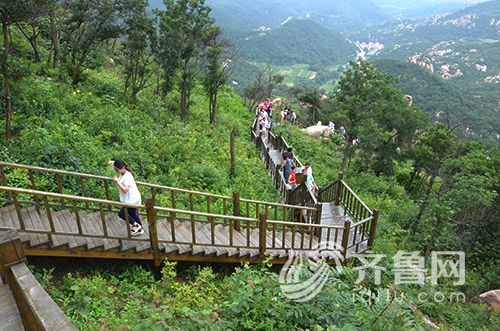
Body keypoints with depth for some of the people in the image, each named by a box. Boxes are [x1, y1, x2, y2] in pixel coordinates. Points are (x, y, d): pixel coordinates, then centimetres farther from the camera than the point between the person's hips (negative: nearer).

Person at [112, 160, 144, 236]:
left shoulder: (127, 176, -26)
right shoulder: (122, 174, 2)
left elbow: (125, 189, -31)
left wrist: (117, 181, -29)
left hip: (132, 200, -10)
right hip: (131, 199, 10)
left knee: (122, 214, -1)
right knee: (133, 214, 21)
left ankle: (135, 225, 10)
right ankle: (139, 229, 36)